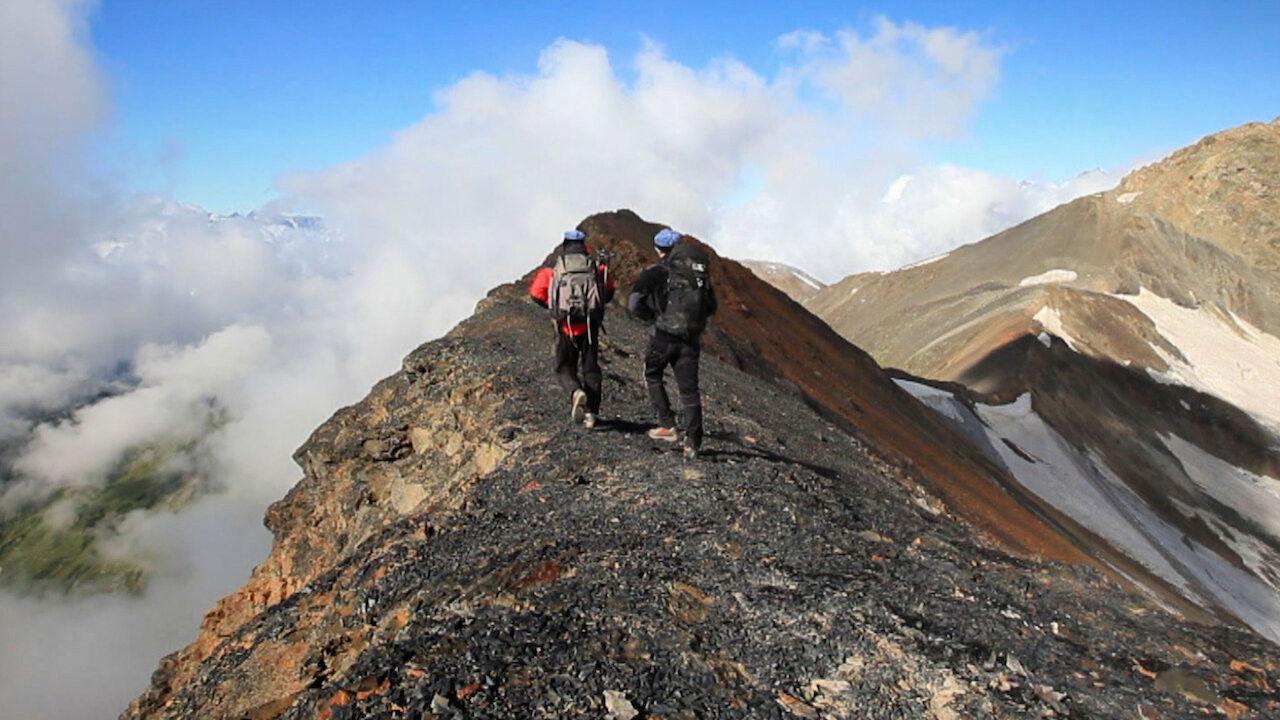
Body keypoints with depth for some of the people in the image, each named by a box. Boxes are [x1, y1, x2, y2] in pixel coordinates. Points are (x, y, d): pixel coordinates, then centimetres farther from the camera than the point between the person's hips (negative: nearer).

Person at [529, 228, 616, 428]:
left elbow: (536, 292, -2)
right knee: (590, 368, 13)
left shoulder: (553, 267, 5)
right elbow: (610, 289, 4)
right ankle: (591, 413, 10)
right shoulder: (596, 265, 8)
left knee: (564, 368, 11)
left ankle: (576, 392, -20)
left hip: (566, 326, -1)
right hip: (590, 325, 1)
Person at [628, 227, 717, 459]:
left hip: (665, 335, -4)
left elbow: (634, 303, -10)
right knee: (689, 389, 7)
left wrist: (653, 315, 7)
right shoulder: (700, 271, 11)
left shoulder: (656, 271, -3)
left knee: (652, 376, 20)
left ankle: (667, 425, 12)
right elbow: (711, 308, 18)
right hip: (692, 339, 4)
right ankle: (693, 442, 2)